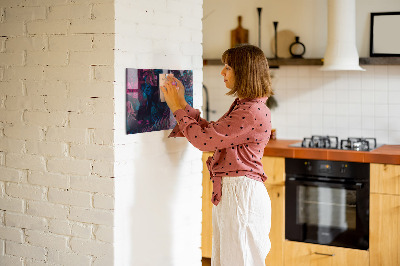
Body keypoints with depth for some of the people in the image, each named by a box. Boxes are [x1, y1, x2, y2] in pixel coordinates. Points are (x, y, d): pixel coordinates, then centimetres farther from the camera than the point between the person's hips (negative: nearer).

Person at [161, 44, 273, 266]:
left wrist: (177, 108, -7)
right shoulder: (242, 106, 13)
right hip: (228, 192, 10)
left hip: (242, 193, -10)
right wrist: (182, 104, 14)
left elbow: (204, 139, -19)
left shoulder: (253, 112, -20)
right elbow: (211, 132, 16)